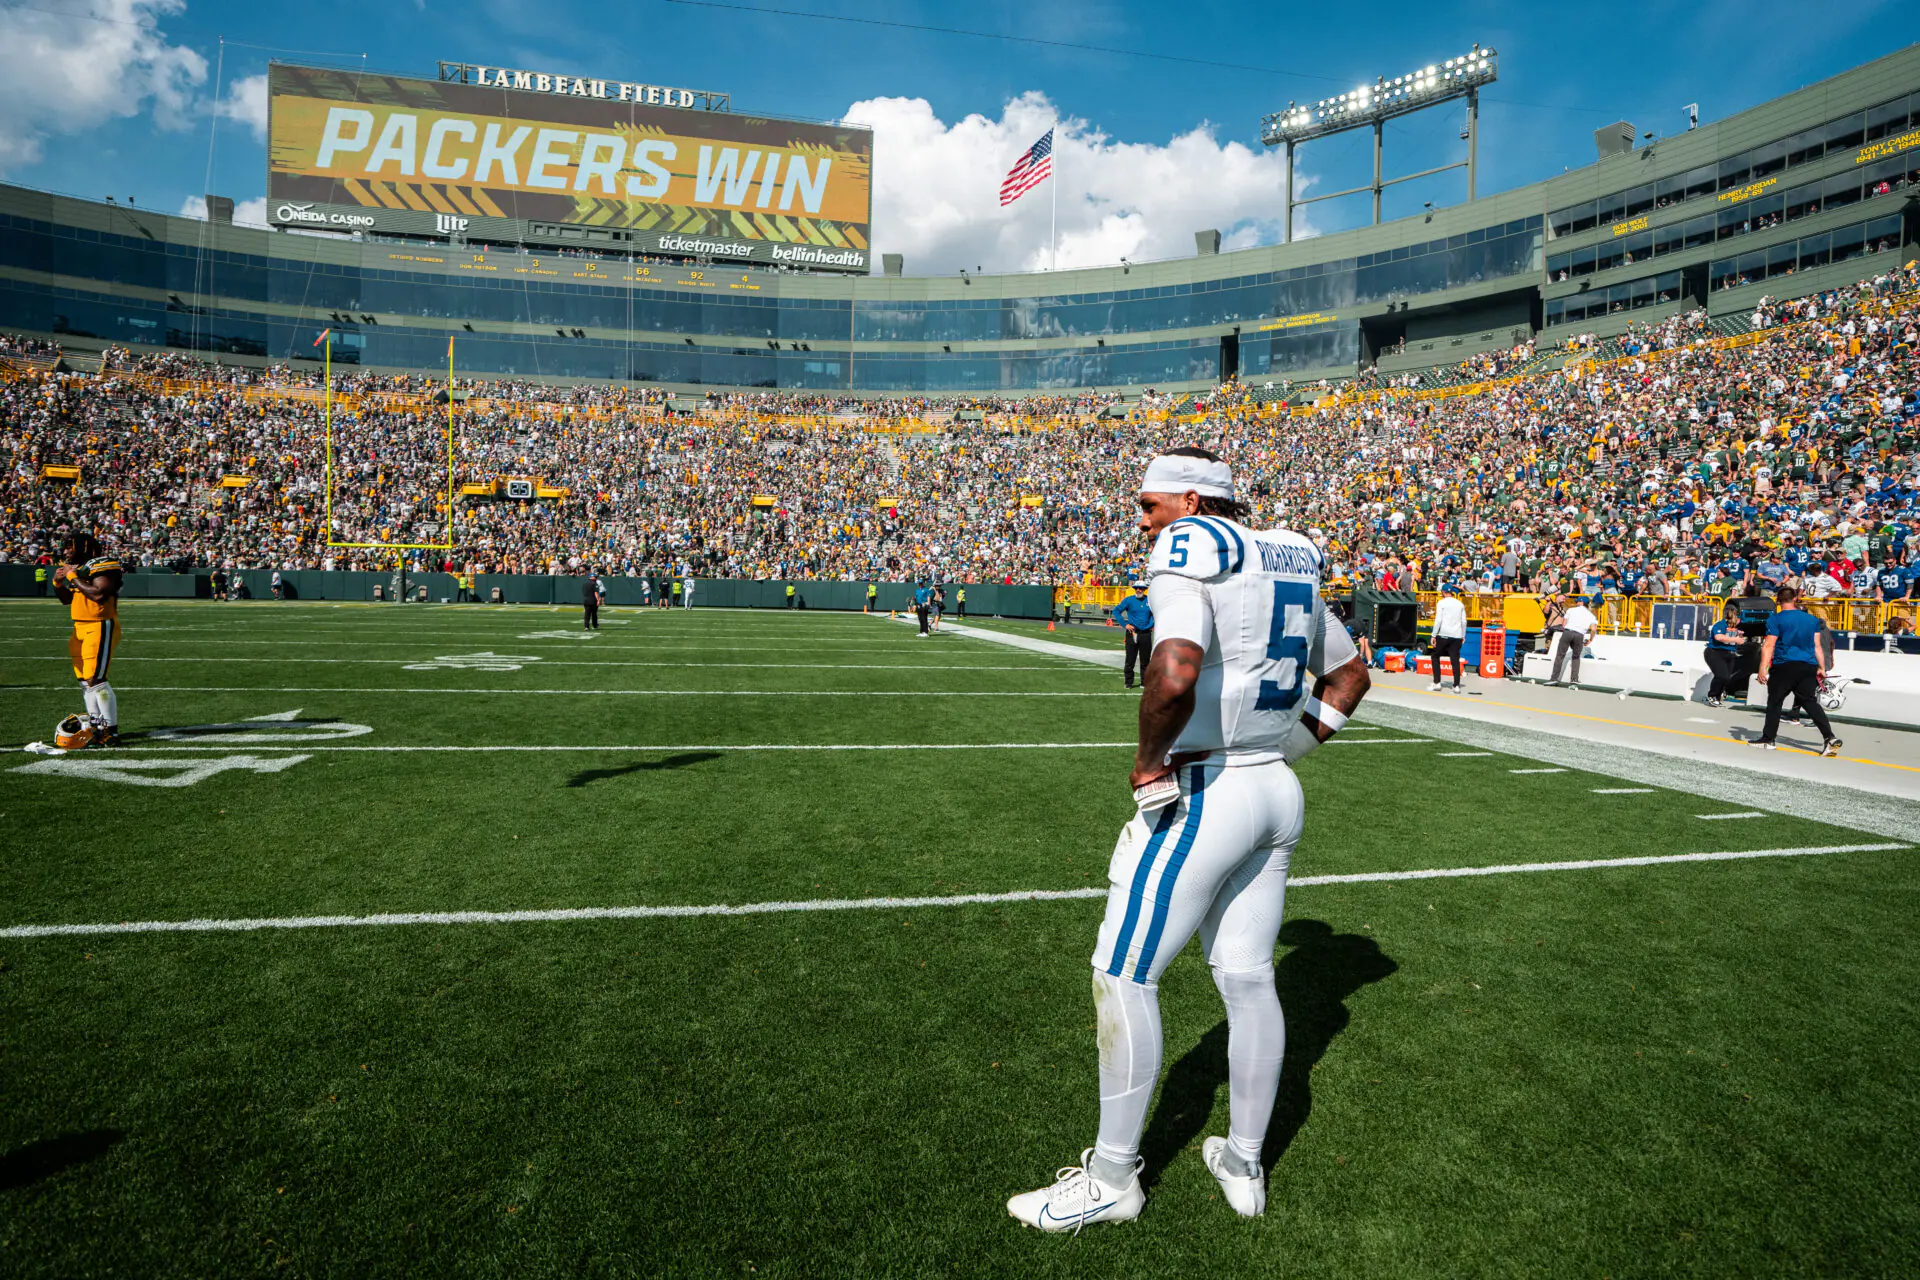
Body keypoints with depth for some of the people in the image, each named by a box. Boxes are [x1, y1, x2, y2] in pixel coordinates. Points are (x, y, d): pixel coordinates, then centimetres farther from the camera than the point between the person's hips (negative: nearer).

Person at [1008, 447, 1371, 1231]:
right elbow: (1348, 674, 23)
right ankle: (1244, 1167, 32)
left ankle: (1113, 1179, 18)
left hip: (1205, 795, -8)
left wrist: (1150, 762, -16)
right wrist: (1288, 748, 18)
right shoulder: (1288, 564, 13)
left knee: (1124, 976, 5)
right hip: (1279, 793, 9)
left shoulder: (1189, 550, -14)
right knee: (1247, 979, 17)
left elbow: (1175, 676, -32)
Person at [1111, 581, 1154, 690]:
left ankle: (1145, 682, 16)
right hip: (1132, 633, -2)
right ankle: (1128, 682, 9)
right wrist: (1125, 624, -6)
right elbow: (1116, 611, 1)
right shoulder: (1129, 600, -1)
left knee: (1145, 660, 7)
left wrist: (1153, 625, 8)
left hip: (1146, 634, 2)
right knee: (1130, 660, 0)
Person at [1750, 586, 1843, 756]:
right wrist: (1822, 667, 18)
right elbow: (1817, 646, 13)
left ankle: (1768, 739, 8)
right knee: (1810, 702, 6)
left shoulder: (1775, 619, -4)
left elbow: (1769, 646, -11)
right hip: (1808, 667, 5)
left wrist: (1763, 668, -14)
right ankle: (1830, 737, -6)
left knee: (1774, 701, 5)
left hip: (1784, 666, -5)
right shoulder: (1812, 619, 12)